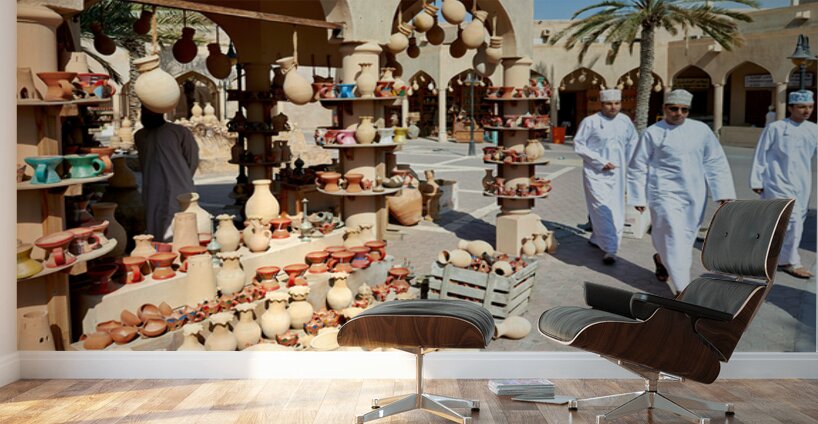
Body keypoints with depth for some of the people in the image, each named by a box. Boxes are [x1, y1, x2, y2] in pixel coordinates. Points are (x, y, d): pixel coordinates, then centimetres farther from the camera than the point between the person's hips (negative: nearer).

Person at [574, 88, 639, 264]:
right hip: (596, 172, -5)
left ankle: (597, 239, 31)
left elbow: (633, 141, 20)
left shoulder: (625, 121, 4)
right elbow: (578, 145, -9)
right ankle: (610, 249, -8)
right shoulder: (590, 122, -10)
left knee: (616, 210, 11)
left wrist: (628, 163, 11)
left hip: (617, 173, 5)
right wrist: (601, 162, -12)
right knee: (603, 209, -11)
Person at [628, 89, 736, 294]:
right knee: (674, 238, -9)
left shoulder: (701, 130, 4)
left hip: (694, 194, 4)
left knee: (687, 236, 14)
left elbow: (716, 162, 7)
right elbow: (638, 167, 1)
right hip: (665, 192, -4)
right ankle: (682, 289, -3)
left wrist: (724, 193, 0)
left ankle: (661, 259, 44)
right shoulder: (652, 133, -3)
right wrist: (638, 198, 0)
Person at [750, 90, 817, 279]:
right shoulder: (775, 128, -6)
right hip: (778, 183, -6)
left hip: (801, 184, 6)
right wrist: (756, 181, -5)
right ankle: (790, 261, 2)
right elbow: (761, 155, -4)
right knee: (793, 220, -12)